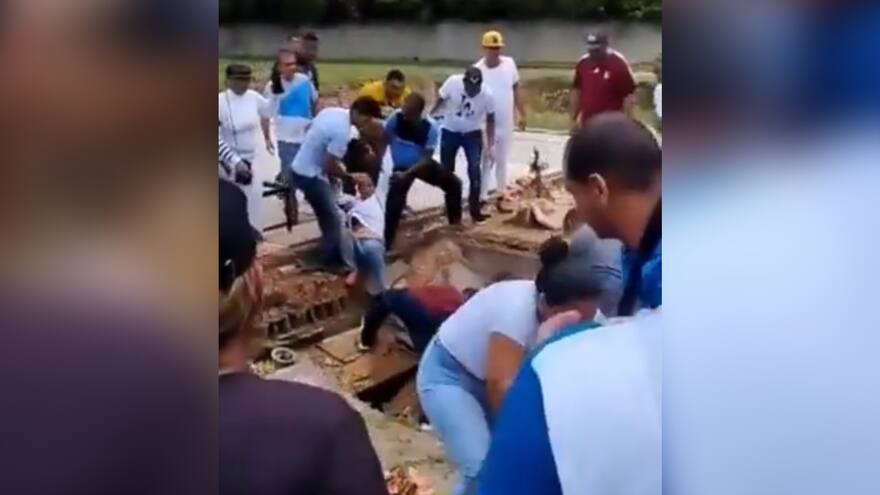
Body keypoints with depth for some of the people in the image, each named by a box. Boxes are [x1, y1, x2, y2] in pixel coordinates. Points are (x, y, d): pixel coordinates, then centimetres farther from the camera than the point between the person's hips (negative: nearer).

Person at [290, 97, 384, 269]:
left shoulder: (332, 111, 2)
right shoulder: (342, 131, -25)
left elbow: (308, 129, 17)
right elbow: (330, 167, -24)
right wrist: (350, 177, -6)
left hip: (300, 169, 10)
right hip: (310, 175, -10)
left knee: (328, 215, 22)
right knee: (333, 219, 2)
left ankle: (330, 252, 36)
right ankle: (334, 261, 13)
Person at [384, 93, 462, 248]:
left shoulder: (431, 127, -23)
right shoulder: (395, 118, -23)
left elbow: (427, 158, -21)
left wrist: (407, 174, -31)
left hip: (422, 164, 2)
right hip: (400, 167, -2)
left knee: (454, 183, -1)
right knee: (395, 201, -19)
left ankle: (456, 224, 20)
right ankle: (386, 244, -12)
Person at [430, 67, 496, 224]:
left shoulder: (487, 95, -24)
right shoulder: (453, 82, -25)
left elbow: (490, 120, -10)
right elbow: (440, 100, -7)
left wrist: (490, 147, -12)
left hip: (472, 134, -1)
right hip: (449, 132, 1)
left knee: (475, 170, -13)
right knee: (446, 170, 9)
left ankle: (475, 210, -4)